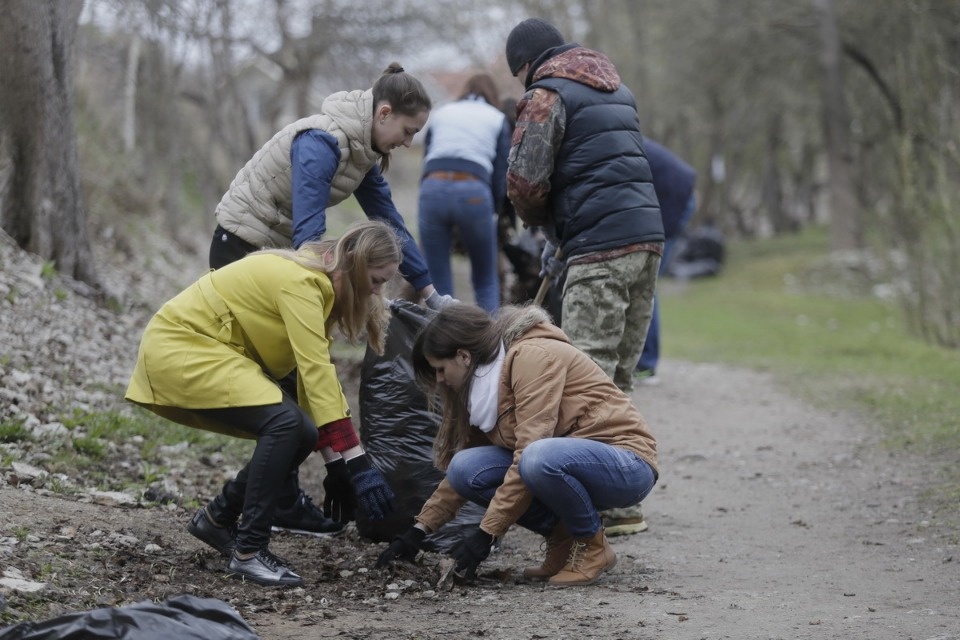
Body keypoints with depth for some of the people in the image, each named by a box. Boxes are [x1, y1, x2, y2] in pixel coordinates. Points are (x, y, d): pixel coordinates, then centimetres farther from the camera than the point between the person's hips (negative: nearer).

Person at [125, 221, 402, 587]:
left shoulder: (317, 284, 6)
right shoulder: (300, 282, -23)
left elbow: (315, 373, 8)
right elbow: (317, 374, -30)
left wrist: (336, 465, 6)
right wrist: (357, 463, -32)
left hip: (208, 350, 10)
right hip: (178, 348, -10)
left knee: (300, 434, -3)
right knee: (285, 422, -25)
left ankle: (218, 517, 15)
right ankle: (248, 553, -18)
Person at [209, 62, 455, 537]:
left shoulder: (364, 153, 5)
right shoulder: (322, 142, -25)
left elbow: (389, 223, 10)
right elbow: (308, 231, -30)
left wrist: (430, 293, 10)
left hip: (277, 252, 9)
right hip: (242, 249, -9)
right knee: (287, 374, -7)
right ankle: (285, 505, -1)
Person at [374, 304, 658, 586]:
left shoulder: (532, 356, -19)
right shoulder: (484, 386, 8)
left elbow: (530, 455, -25)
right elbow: (465, 473, 16)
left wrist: (486, 534, -23)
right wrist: (418, 530, 9)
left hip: (628, 465, -8)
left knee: (540, 459, -38)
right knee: (466, 468, -12)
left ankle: (592, 545, -11)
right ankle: (562, 536, 2)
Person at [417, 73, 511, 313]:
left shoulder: (440, 114, 26)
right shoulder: (497, 119, 21)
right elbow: (500, 177, 12)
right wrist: (491, 214, 26)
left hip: (433, 188, 2)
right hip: (474, 191, -1)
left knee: (438, 287, 7)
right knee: (486, 282, 15)